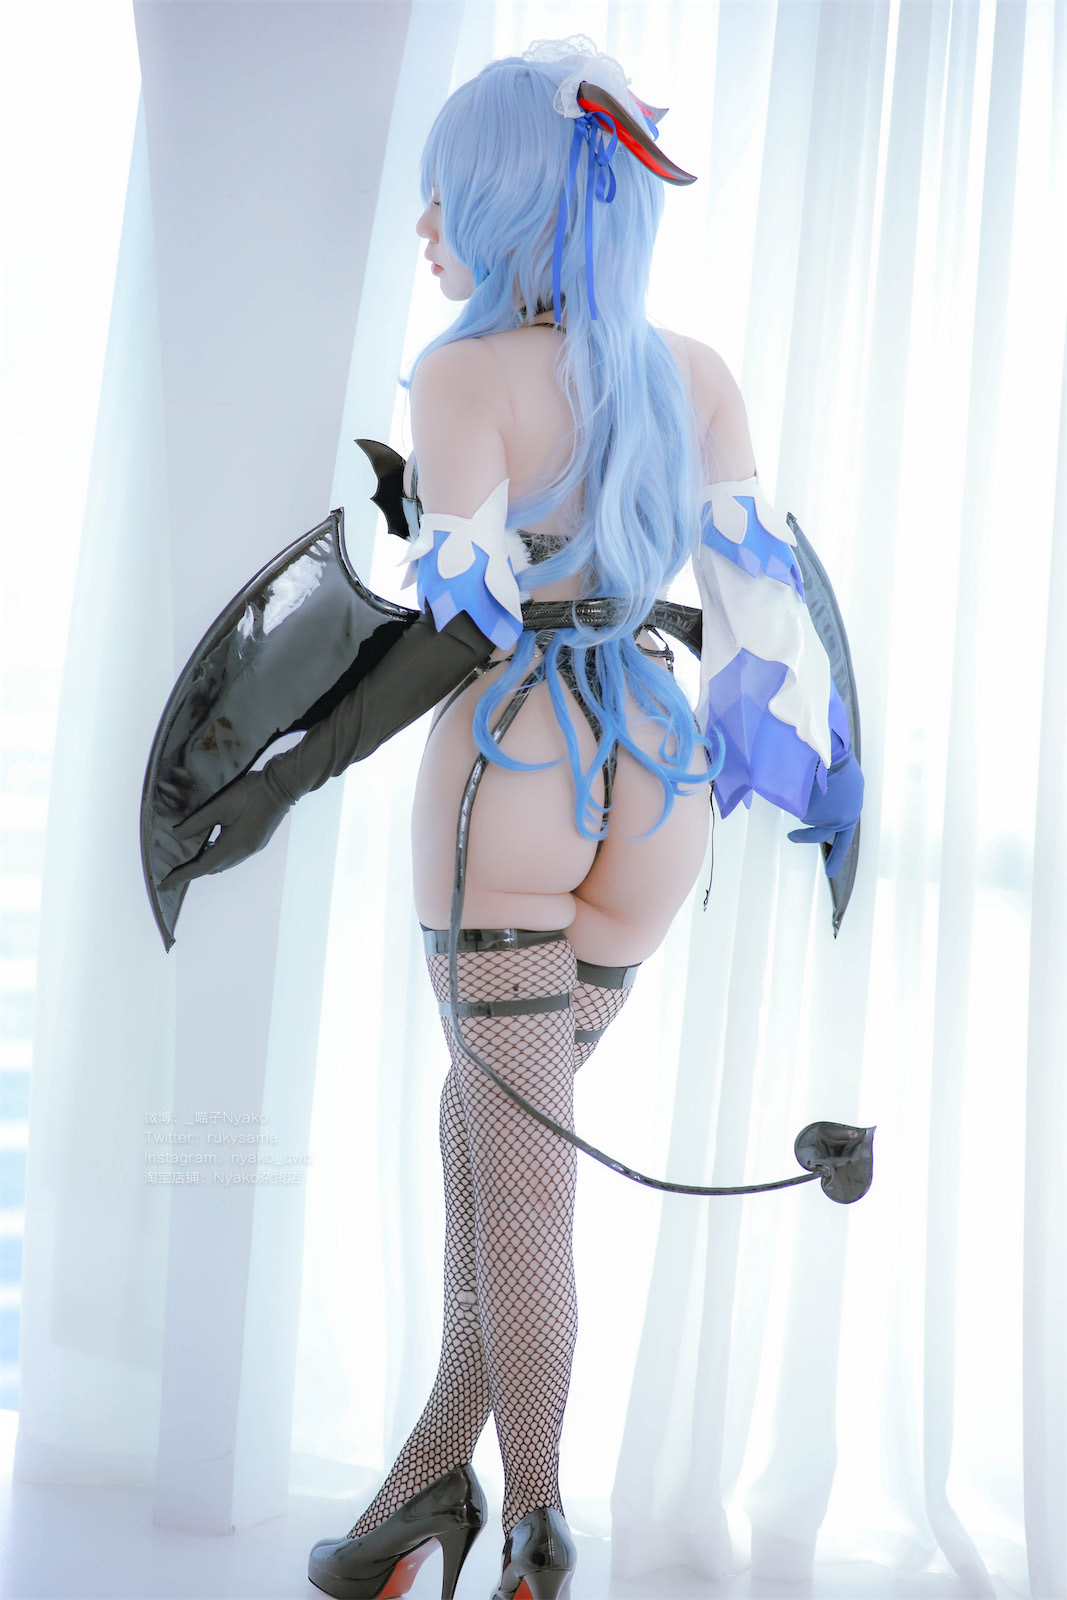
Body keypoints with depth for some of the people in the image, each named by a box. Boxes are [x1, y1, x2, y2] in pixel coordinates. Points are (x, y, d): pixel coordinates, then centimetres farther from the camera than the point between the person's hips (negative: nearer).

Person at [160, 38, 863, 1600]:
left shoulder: (469, 374, -8)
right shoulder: (696, 373, 7)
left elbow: (465, 621, -16)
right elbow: (757, 584, 2)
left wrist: (288, 776, -11)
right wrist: (787, 763, 11)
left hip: (508, 776, -5)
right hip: (653, 788, 5)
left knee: (519, 1161, 5)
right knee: (489, 1119, 17)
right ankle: (439, 1459, 23)